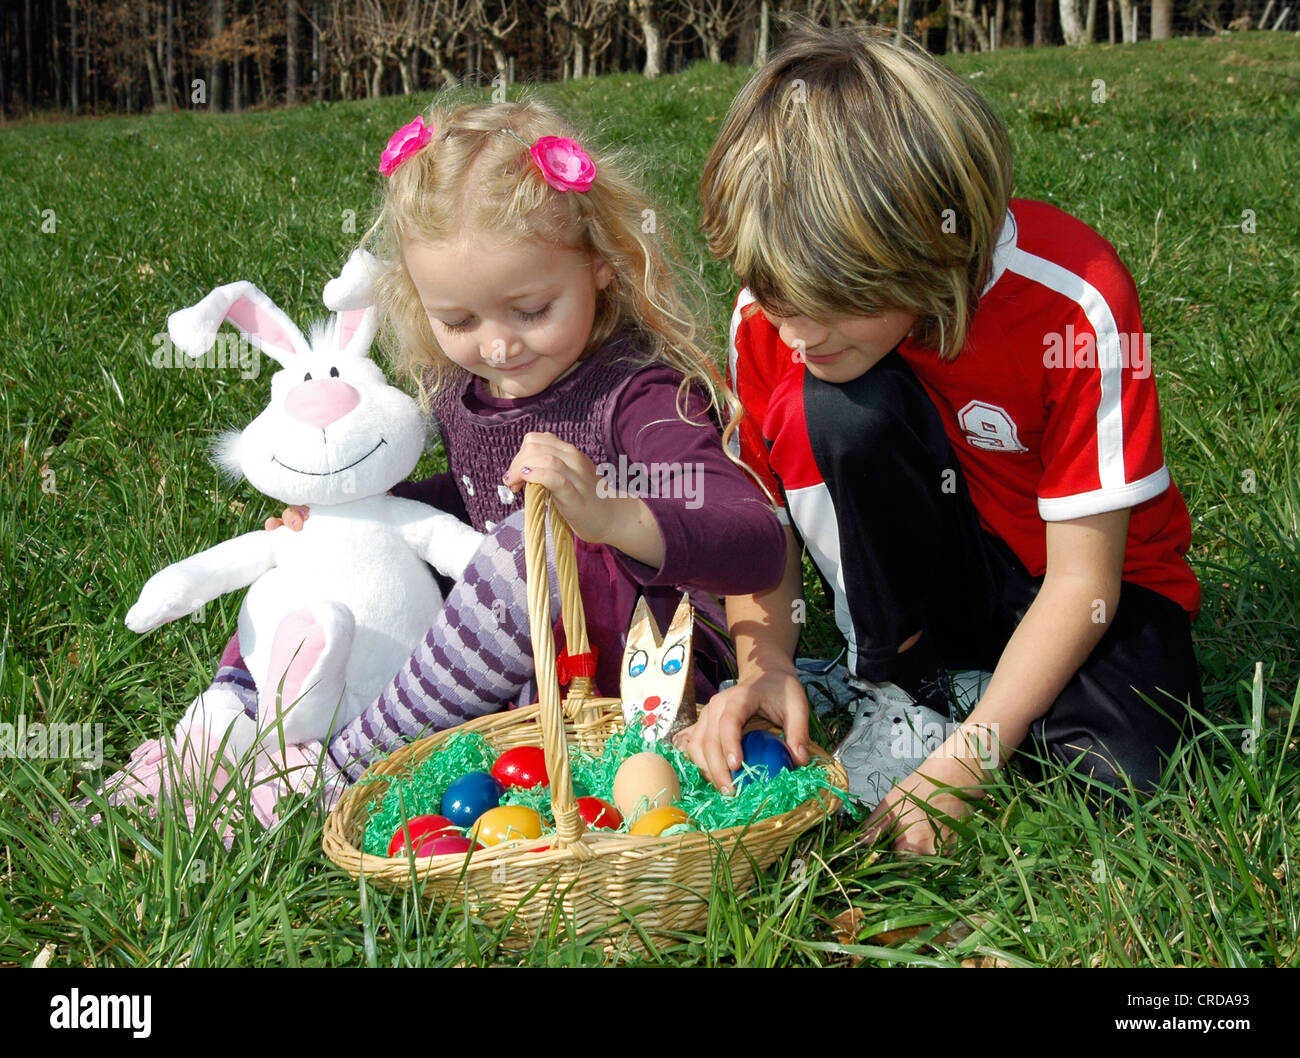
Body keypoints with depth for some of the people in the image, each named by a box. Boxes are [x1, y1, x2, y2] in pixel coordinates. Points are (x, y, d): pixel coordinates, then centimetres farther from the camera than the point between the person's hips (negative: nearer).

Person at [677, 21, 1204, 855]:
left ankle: (972, 688, -1)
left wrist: (966, 761, -30)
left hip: (1089, 578, -2)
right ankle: (900, 687, -9)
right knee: (837, 408, -28)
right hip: (922, 574, 3)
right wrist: (764, 666, -26)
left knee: (1123, 770, -33)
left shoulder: (1073, 302, -28)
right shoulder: (778, 311, -18)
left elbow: (1083, 581, -24)